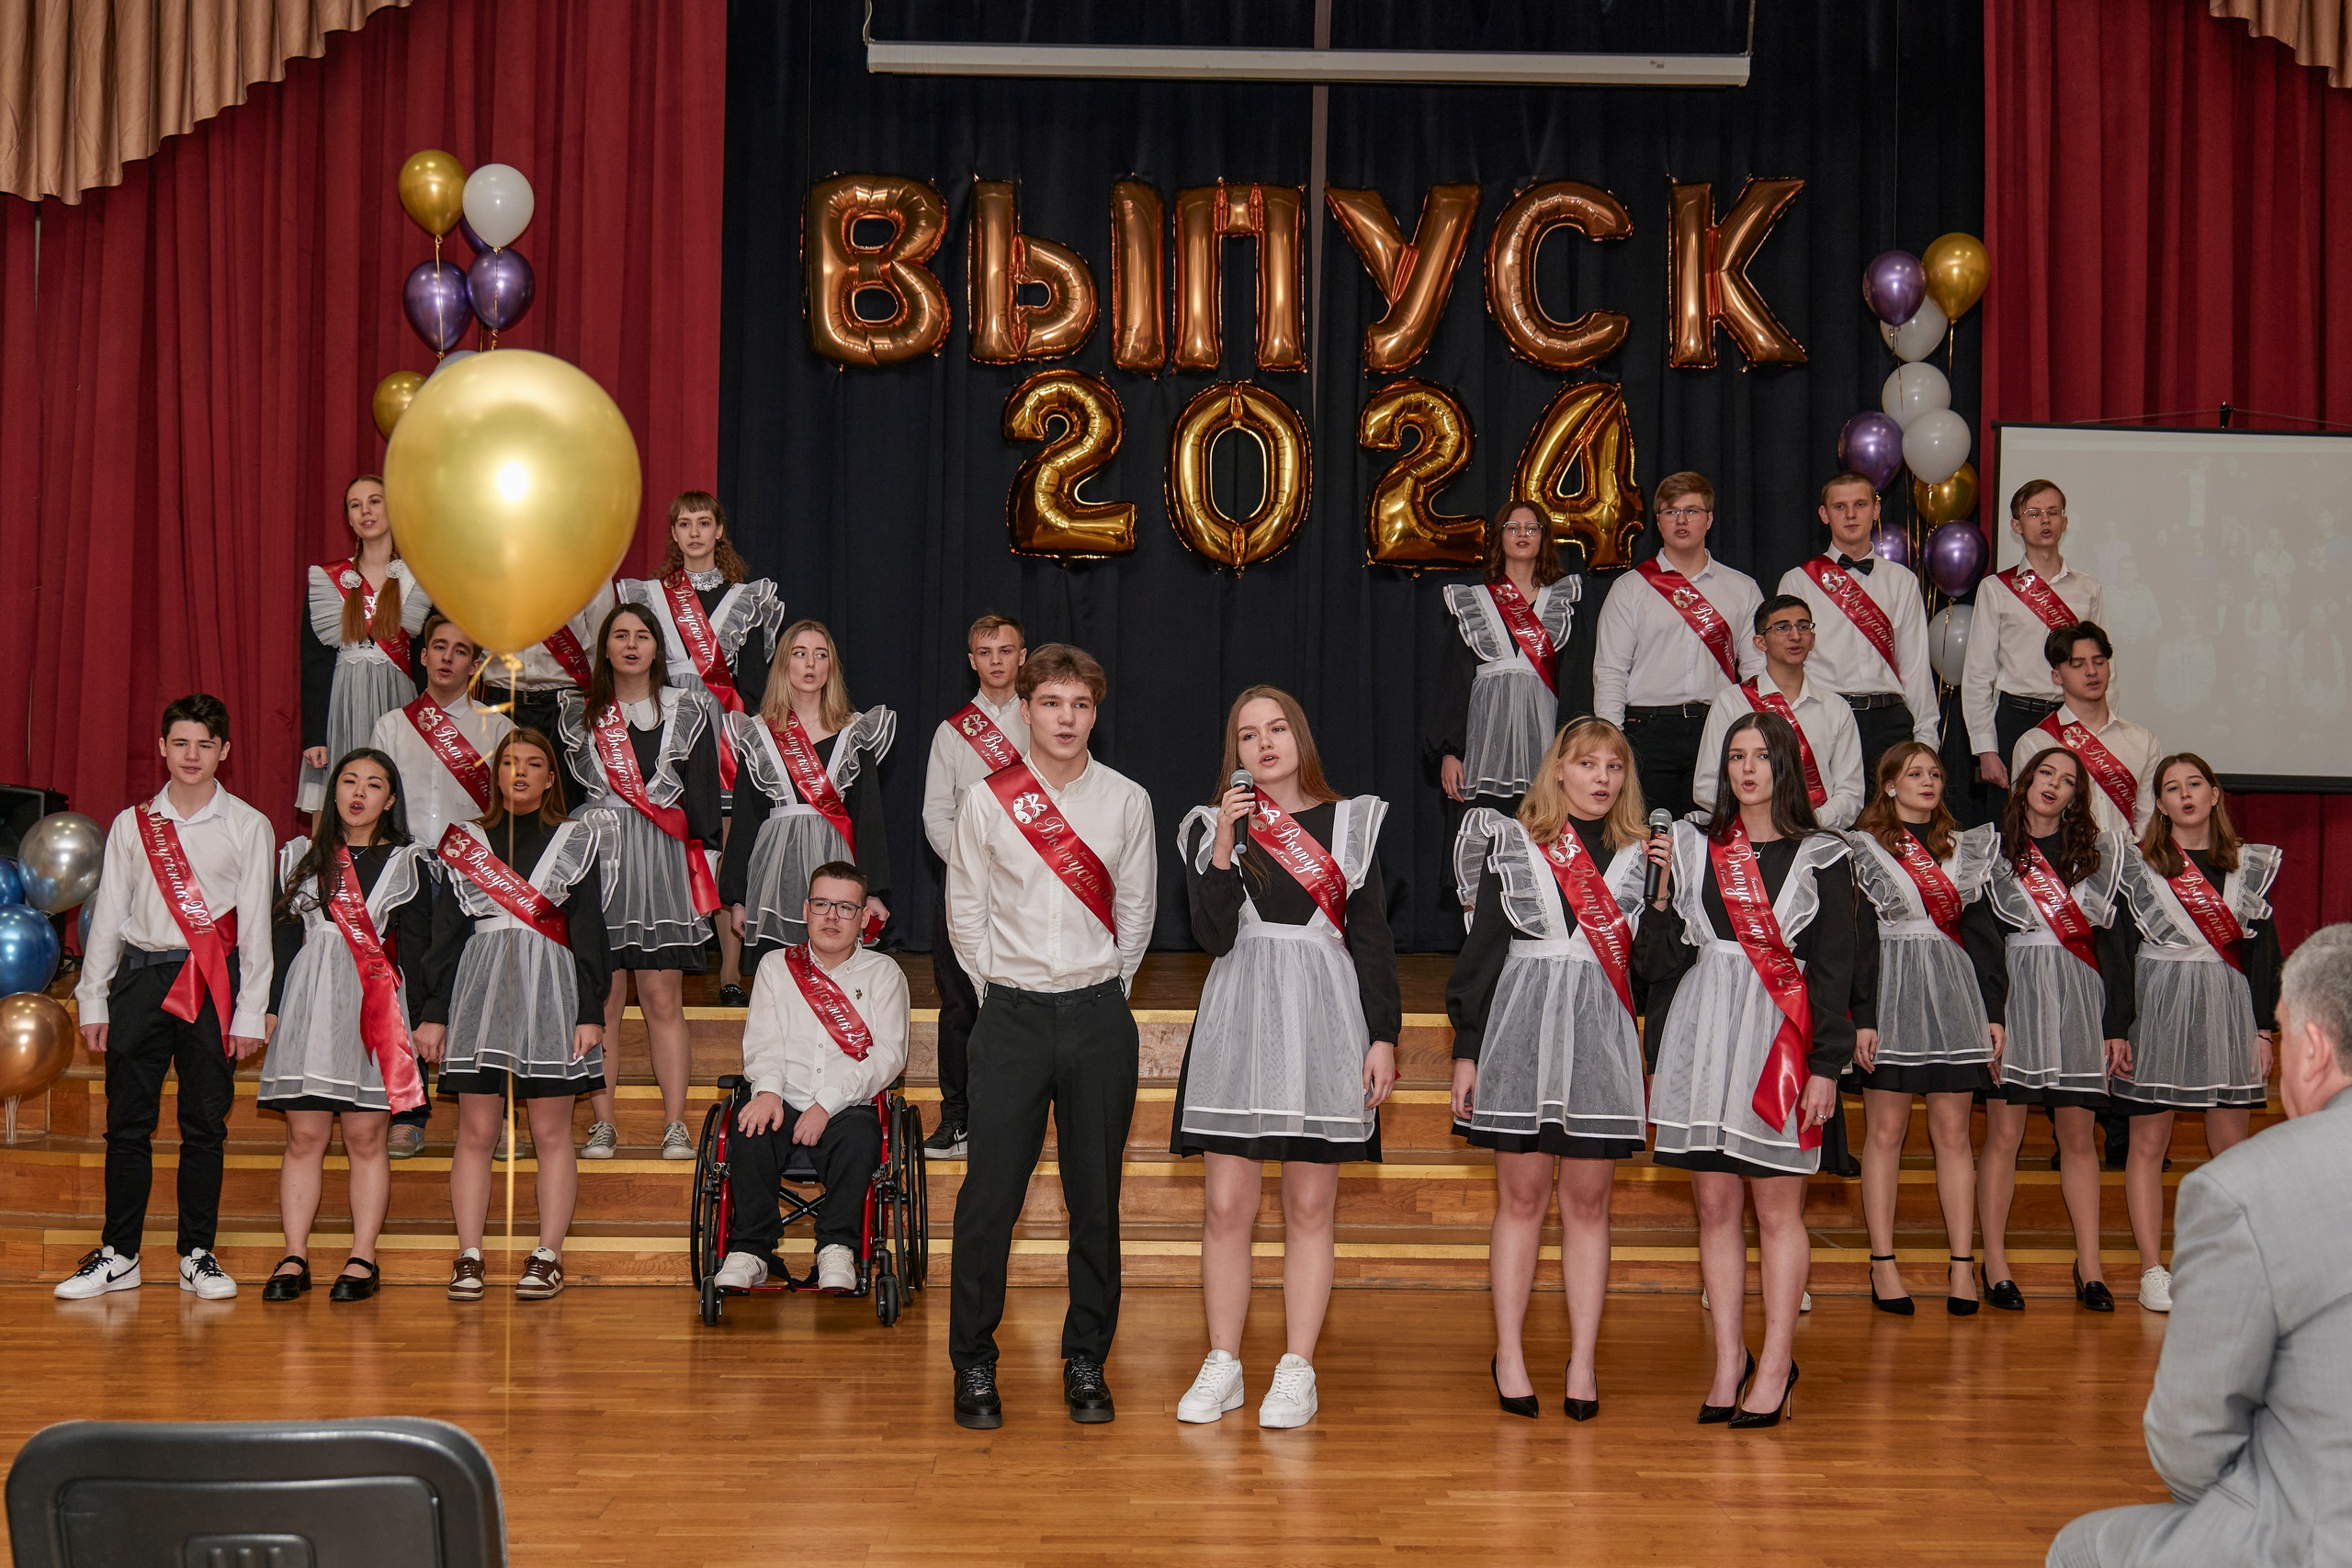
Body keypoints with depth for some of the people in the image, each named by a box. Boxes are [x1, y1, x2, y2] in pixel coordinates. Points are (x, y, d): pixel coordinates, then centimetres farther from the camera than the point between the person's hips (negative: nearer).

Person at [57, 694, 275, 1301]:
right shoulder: (132, 824, 9)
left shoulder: (248, 826, 4)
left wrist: (250, 1012, -2)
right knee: (128, 1121, 2)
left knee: (205, 1124, 3)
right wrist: (93, 1000, 6)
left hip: (214, 981, -1)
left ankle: (198, 1255, 12)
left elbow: (255, 923, 3)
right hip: (142, 974, 1)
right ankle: (118, 1255, 11)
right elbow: (108, 915, 11)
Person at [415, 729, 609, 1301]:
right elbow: (445, 932, 10)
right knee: (475, 1131, 0)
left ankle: (548, 1257, 5)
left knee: (551, 1132, 0)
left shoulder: (575, 840, 8)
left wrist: (591, 1013, -3)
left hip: (551, 992, -1)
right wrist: (434, 1013, 4)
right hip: (479, 993, 1)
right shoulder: (464, 842, 11)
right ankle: (468, 1258, 5)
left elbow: (589, 932, 4)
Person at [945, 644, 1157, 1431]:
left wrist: (1105, 995, 9)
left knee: (1096, 1196, 5)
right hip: (1012, 1015, -1)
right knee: (989, 1194, -4)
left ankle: (1086, 1363, 16)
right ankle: (974, 1366, 8)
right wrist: (999, 991, 5)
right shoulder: (987, 799, 1)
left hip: (1099, 1017, 1)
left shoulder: (1127, 801, 4)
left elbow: (1136, 910, 11)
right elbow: (965, 910, 6)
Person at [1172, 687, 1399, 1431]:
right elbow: (1215, 936, -5)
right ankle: (1222, 1367, 11)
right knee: (1227, 1206, -1)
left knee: (1310, 1207, 3)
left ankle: (1297, 1373, 9)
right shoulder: (1213, 825, 7)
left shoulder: (1352, 822, 8)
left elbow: (1372, 937, 7)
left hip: (1325, 1024, 0)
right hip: (1239, 1022, 0)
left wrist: (1384, 1035, 1)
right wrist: (1224, 845, -14)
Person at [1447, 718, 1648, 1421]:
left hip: (1605, 1040, 1)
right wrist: (1467, 1049, 1)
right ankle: (1509, 1355, 11)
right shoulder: (1511, 844, 4)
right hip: (1522, 1030, -1)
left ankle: (1583, 1361, 9)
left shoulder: (1641, 855, 8)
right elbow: (1481, 950, 5)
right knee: (1521, 1199, 4)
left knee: (1588, 1204, 4)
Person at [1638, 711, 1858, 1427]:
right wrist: (1665, 885, -5)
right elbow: (1662, 960, 7)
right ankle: (1729, 1356, 14)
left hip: (1779, 1040, -3)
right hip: (1703, 1037, 3)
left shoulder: (1821, 858, 4)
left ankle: (1776, 1362, 7)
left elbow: (1834, 971, 1)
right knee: (1714, 1204, 5)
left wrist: (1826, 1067, -6)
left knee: (1777, 1207, -1)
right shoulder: (1692, 847, 11)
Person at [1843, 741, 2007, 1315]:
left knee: (1953, 1132, 2)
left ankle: (1963, 1265, 4)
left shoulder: (1964, 848, 14)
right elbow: (1853, 939, -4)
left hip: (1955, 993, 3)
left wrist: (1994, 1010, 7)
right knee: (1886, 1130, 0)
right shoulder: (1862, 848, 2)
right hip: (1891, 993, -3)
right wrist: (1861, 1016, -11)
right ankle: (1883, 1264, 5)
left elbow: (1983, 932, 14)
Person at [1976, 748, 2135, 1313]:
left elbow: (2116, 939, 10)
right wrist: (1985, 1016, -7)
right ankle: (1995, 1264, 6)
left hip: (2080, 1001, 2)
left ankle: (2089, 1267, 10)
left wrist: (2118, 1022, 5)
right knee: (2004, 1134, -1)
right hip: (2012, 995, -2)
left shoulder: (2100, 853, 11)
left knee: (2079, 1138, 5)